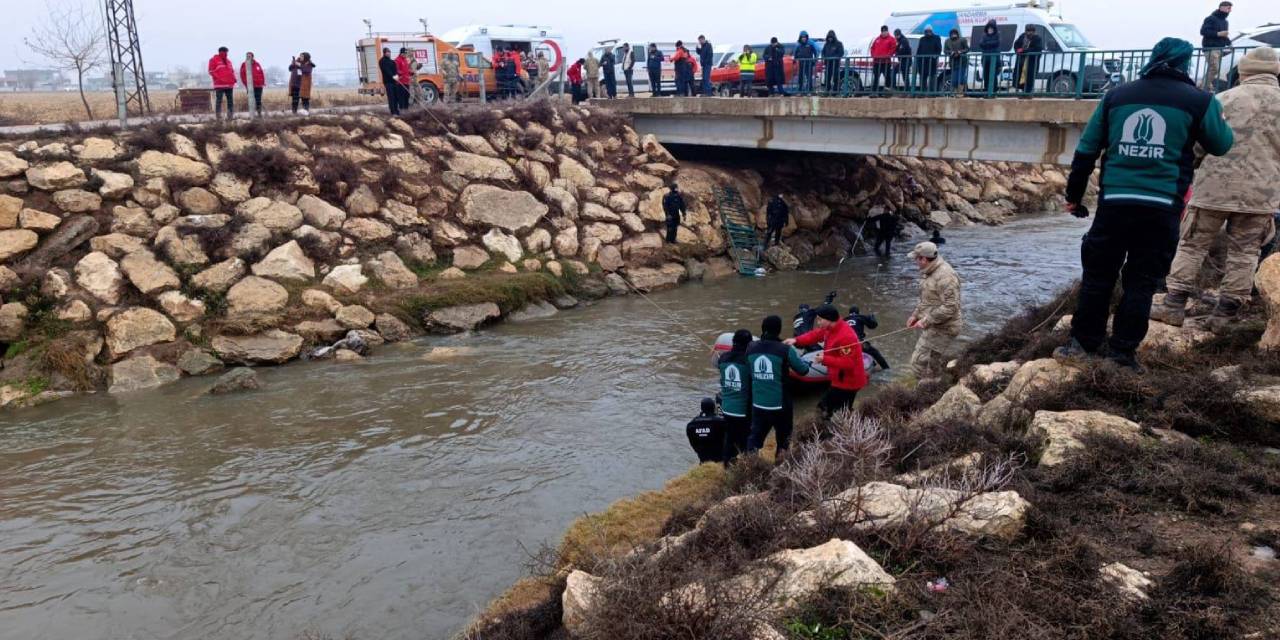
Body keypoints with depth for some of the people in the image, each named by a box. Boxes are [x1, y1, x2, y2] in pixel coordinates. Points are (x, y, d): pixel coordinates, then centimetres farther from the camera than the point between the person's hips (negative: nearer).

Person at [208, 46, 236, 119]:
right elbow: (211, 71, -5)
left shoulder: (228, 60, 21)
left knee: (230, 100, 7)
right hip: (220, 85, -7)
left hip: (229, 84, 7)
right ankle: (218, 117, -8)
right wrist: (219, 79, -16)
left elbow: (232, 71, 25)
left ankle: (230, 116, 12)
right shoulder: (213, 60, 1)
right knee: (219, 100, -7)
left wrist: (233, 78, 7)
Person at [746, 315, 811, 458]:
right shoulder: (785, 350, -14)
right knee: (784, 438, 17)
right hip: (779, 404, -4)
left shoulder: (751, 348, -1)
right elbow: (803, 370, -5)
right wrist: (806, 363, 18)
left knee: (755, 437, 12)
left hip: (758, 404, 4)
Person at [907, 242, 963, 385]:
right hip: (934, 328, 10)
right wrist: (915, 315, 12)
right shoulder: (932, 273, 12)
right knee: (935, 367, 17)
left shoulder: (945, 276, -22)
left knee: (919, 362, -11)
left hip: (941, 330, -10)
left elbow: (950, 307, -27)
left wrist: (926, 321, -23)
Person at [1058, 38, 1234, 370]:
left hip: (1114, 201, 2)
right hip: (1161, 207, -1)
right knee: (1141, 281, 7)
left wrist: (1074, 195, 18)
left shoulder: (1116, 95, 9)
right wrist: (1216, 114, 33)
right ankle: (1123, 352, 10)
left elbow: (1086, 150, 10)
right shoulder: (1198, 100, 2)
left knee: (1098, 275, 13)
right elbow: (1221, 145, 15)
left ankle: (1083, 342, 18)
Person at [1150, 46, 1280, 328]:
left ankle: (1174, 305, 5)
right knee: (1244, 253, 9)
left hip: (1215, 186, -2)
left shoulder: (1224, 100, -3)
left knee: (1192, 246, 7)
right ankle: (1226, 314, 12)